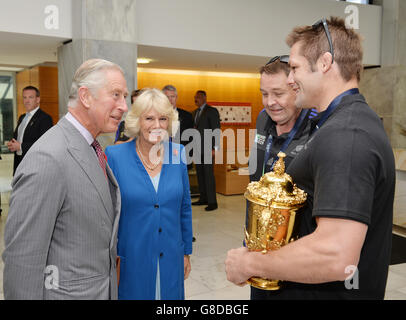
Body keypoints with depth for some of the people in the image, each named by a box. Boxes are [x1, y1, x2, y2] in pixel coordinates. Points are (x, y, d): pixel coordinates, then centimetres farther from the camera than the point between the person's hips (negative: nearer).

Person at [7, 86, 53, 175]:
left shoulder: (45, 118, -11)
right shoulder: (22, 118, 17)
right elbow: (16, 136, 27)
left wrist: (21, 146, -19)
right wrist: (11, 144, 2)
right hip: (19, 163, 8)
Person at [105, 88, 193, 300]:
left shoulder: (178, 154, -2)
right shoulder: (115, 156, -10)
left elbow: (184, 207, 7)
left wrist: (186, 252, 9)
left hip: (171, 259, 3)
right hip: (131, 261, -2)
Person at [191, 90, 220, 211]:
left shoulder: (212, 111, -6)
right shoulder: (194, 112, 18)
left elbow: (216, 130, -11)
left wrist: (214, 148, -17)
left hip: (207, 148, -7)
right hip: (198, 148, 8)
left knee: (208, 174, -7)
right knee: (200, 174, 10)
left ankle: (212, 202, -2)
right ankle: (203, 198, 19)